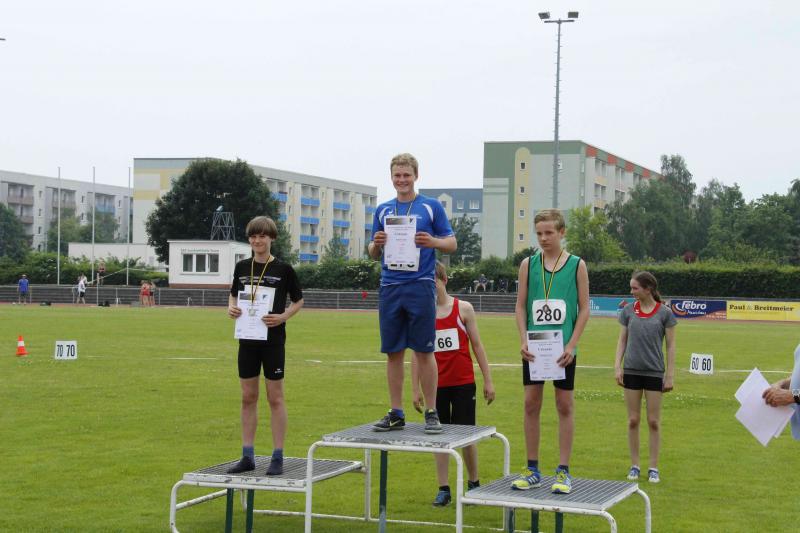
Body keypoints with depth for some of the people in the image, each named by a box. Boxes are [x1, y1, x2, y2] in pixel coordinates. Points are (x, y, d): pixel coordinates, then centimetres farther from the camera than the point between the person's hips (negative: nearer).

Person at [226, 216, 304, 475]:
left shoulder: (283, 269, -5)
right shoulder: (242, 267, 6)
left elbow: (298, 300, 3)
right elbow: (234, 295, 18)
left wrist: (283, 317, -15)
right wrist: (231, 308, -4)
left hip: (273, 339, -4)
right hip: (247, 338, 4)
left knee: (275, 397, 1)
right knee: (248, 397, 7)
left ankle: (278, 457, 7)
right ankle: (248, 456, 14)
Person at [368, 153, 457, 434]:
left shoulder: (431, 207, 3)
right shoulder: (382, 210, 14)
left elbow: (451, 243, 4)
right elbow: (374, 254, 17)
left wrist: (433, 242, -17)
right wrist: (376, 244, -6)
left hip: (420, 286, -3)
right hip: (390, 287, 4)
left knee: (424, 351, -2)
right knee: (393, 352, 5)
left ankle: (431, 412, 6)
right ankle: (396, 413, 12)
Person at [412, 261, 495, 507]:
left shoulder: (463, 309, -1)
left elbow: (476, 345, 3)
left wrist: (487, 380, 2)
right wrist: (416, 389, 2)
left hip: (463, 383, -1)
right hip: (436, 384, 1)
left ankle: (473, 483, 22)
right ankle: (443, 489, 13)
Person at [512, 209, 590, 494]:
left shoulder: (577, 265, -1)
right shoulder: (528, 264, 4)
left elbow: (584, 309, -1)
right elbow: (520, 306, 5)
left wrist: (571, 345, -10)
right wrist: (524, 341, -8)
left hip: (562, 348, -2)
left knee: (565, 405, 3)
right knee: (531, 404, 5)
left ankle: (563, 471, 10)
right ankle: (532, 470, 15)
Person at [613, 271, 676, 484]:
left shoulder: (664, 313, -5)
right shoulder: (628, 311, 2)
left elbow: (671, 345, -1)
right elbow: (622, 340, 8)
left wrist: (670, 375, -4)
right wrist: (617, 366, -2)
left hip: (654, 372, -2)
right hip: (632, 371, 2)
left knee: (654, 421, 3)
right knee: (633, 420, 6)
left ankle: (653, 468, 12)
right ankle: (634, 466, 15)